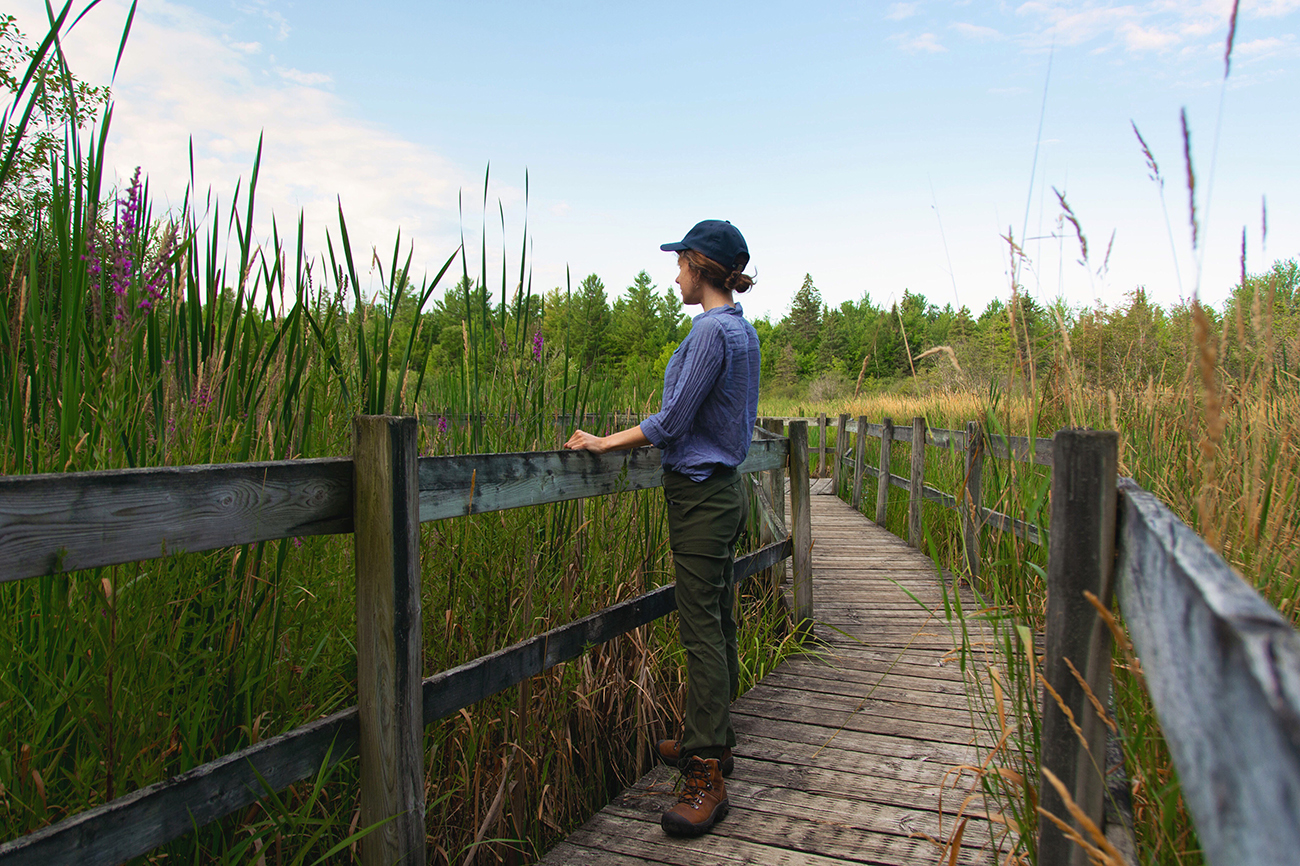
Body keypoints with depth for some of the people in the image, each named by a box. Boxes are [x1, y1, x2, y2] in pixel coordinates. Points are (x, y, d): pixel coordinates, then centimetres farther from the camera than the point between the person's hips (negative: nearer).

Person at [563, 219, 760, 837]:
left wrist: (603, 443, -8)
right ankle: (714, 740, 30)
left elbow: (671, 422, -18)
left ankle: (706, 778, 0)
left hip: (700, 497, -10)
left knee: (703, 630, -7)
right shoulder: (742, 330, 13)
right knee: (716, 623, 16)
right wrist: (666, 437, 29)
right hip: (723, 489, 10)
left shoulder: (711, 331, -17)